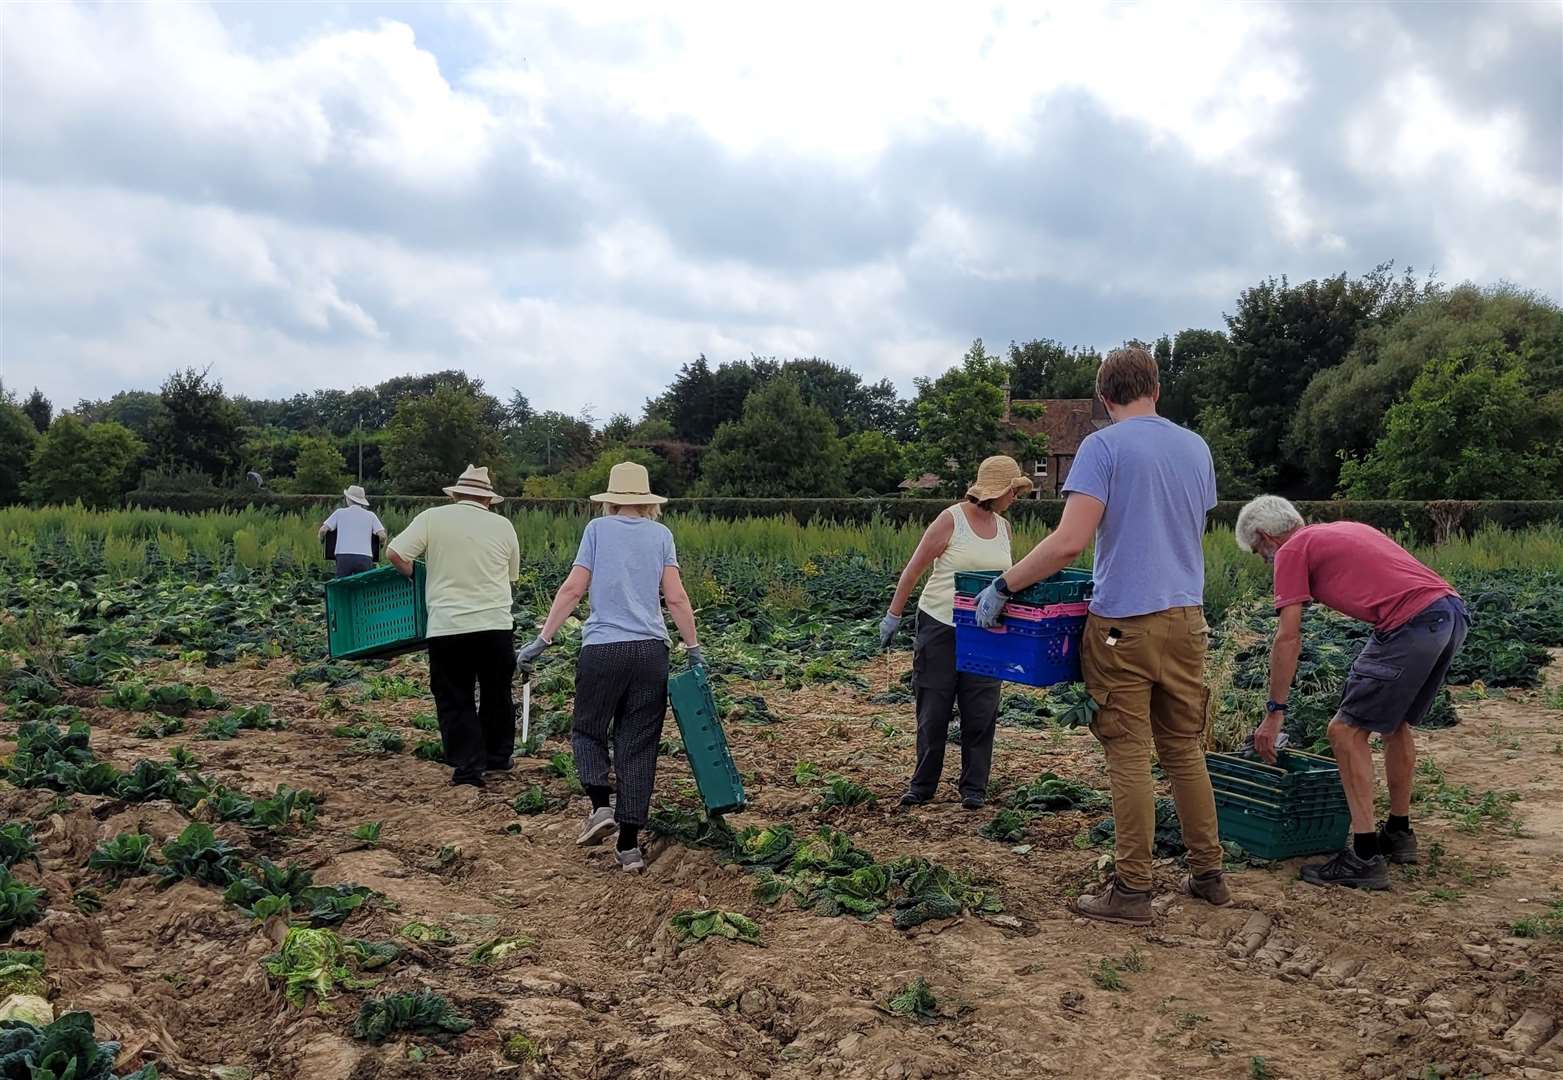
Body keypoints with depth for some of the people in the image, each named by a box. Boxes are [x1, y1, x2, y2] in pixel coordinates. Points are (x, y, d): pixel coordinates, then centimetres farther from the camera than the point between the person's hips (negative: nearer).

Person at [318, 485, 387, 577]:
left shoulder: (340, 512, 12)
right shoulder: (371, 515, 13)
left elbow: (323, 530, 6)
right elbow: (382, 536, 4)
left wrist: (321, 538, 28)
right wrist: (377, 545, 25)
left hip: (344, 557, 0)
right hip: (365, 558, 1)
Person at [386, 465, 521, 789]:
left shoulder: (432, 518, -1)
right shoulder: (503, 525, 4)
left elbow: (394, 553, -8)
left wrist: (417, 576, 9)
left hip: (447, 627, -2)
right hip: (496, 625, 2)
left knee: (455, 701, 8)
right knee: (497, 695, 18)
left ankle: (468, 767, 3)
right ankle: (498, 755, 30)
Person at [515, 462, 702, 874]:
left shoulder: (598, 528, 3)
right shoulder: (661, 534, 7)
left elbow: (573, 589, -2)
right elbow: (676, 598, 1)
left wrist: (543, 639, 2)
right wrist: (693, 648, 10)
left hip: (602, 650, -2)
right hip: (650, 650, 2)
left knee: (587, 731, 18)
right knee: (639, 746, 7)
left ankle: (601, 805, -4)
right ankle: (630, 845, 8)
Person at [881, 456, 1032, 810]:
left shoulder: (1003, 526, 9)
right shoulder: (951, 520, -8)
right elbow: (914, 569, -7)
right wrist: (893, 615, -8)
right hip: (940, 625, -4)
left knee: (980, 713, 3)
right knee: (933, 711, 5)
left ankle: (974, 788, 14)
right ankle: (922, 785, 17)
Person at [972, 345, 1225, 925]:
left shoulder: (1103, 446, -10)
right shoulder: (1196, 448, 10)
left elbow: (1069, 541, -20)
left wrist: (1002, 586, -12)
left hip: (1125, 622, -6)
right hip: (1186, 619, 6)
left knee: (1129, 758, 0)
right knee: (1185, 751, 16)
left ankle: (1132, 890, 6)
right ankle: (1208, 874, 25)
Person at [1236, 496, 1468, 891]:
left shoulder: (1291, 551, 5)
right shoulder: (1346, 528, 29)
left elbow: (1288, 638, -1)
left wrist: (1274, 712, 3)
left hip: (1413, 622, -9)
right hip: (1454, 611, 9)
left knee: (1346, 731, -1)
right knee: (1397, 724, 24)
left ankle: (1366, 858, -2)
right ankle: (1399, 834, 36)